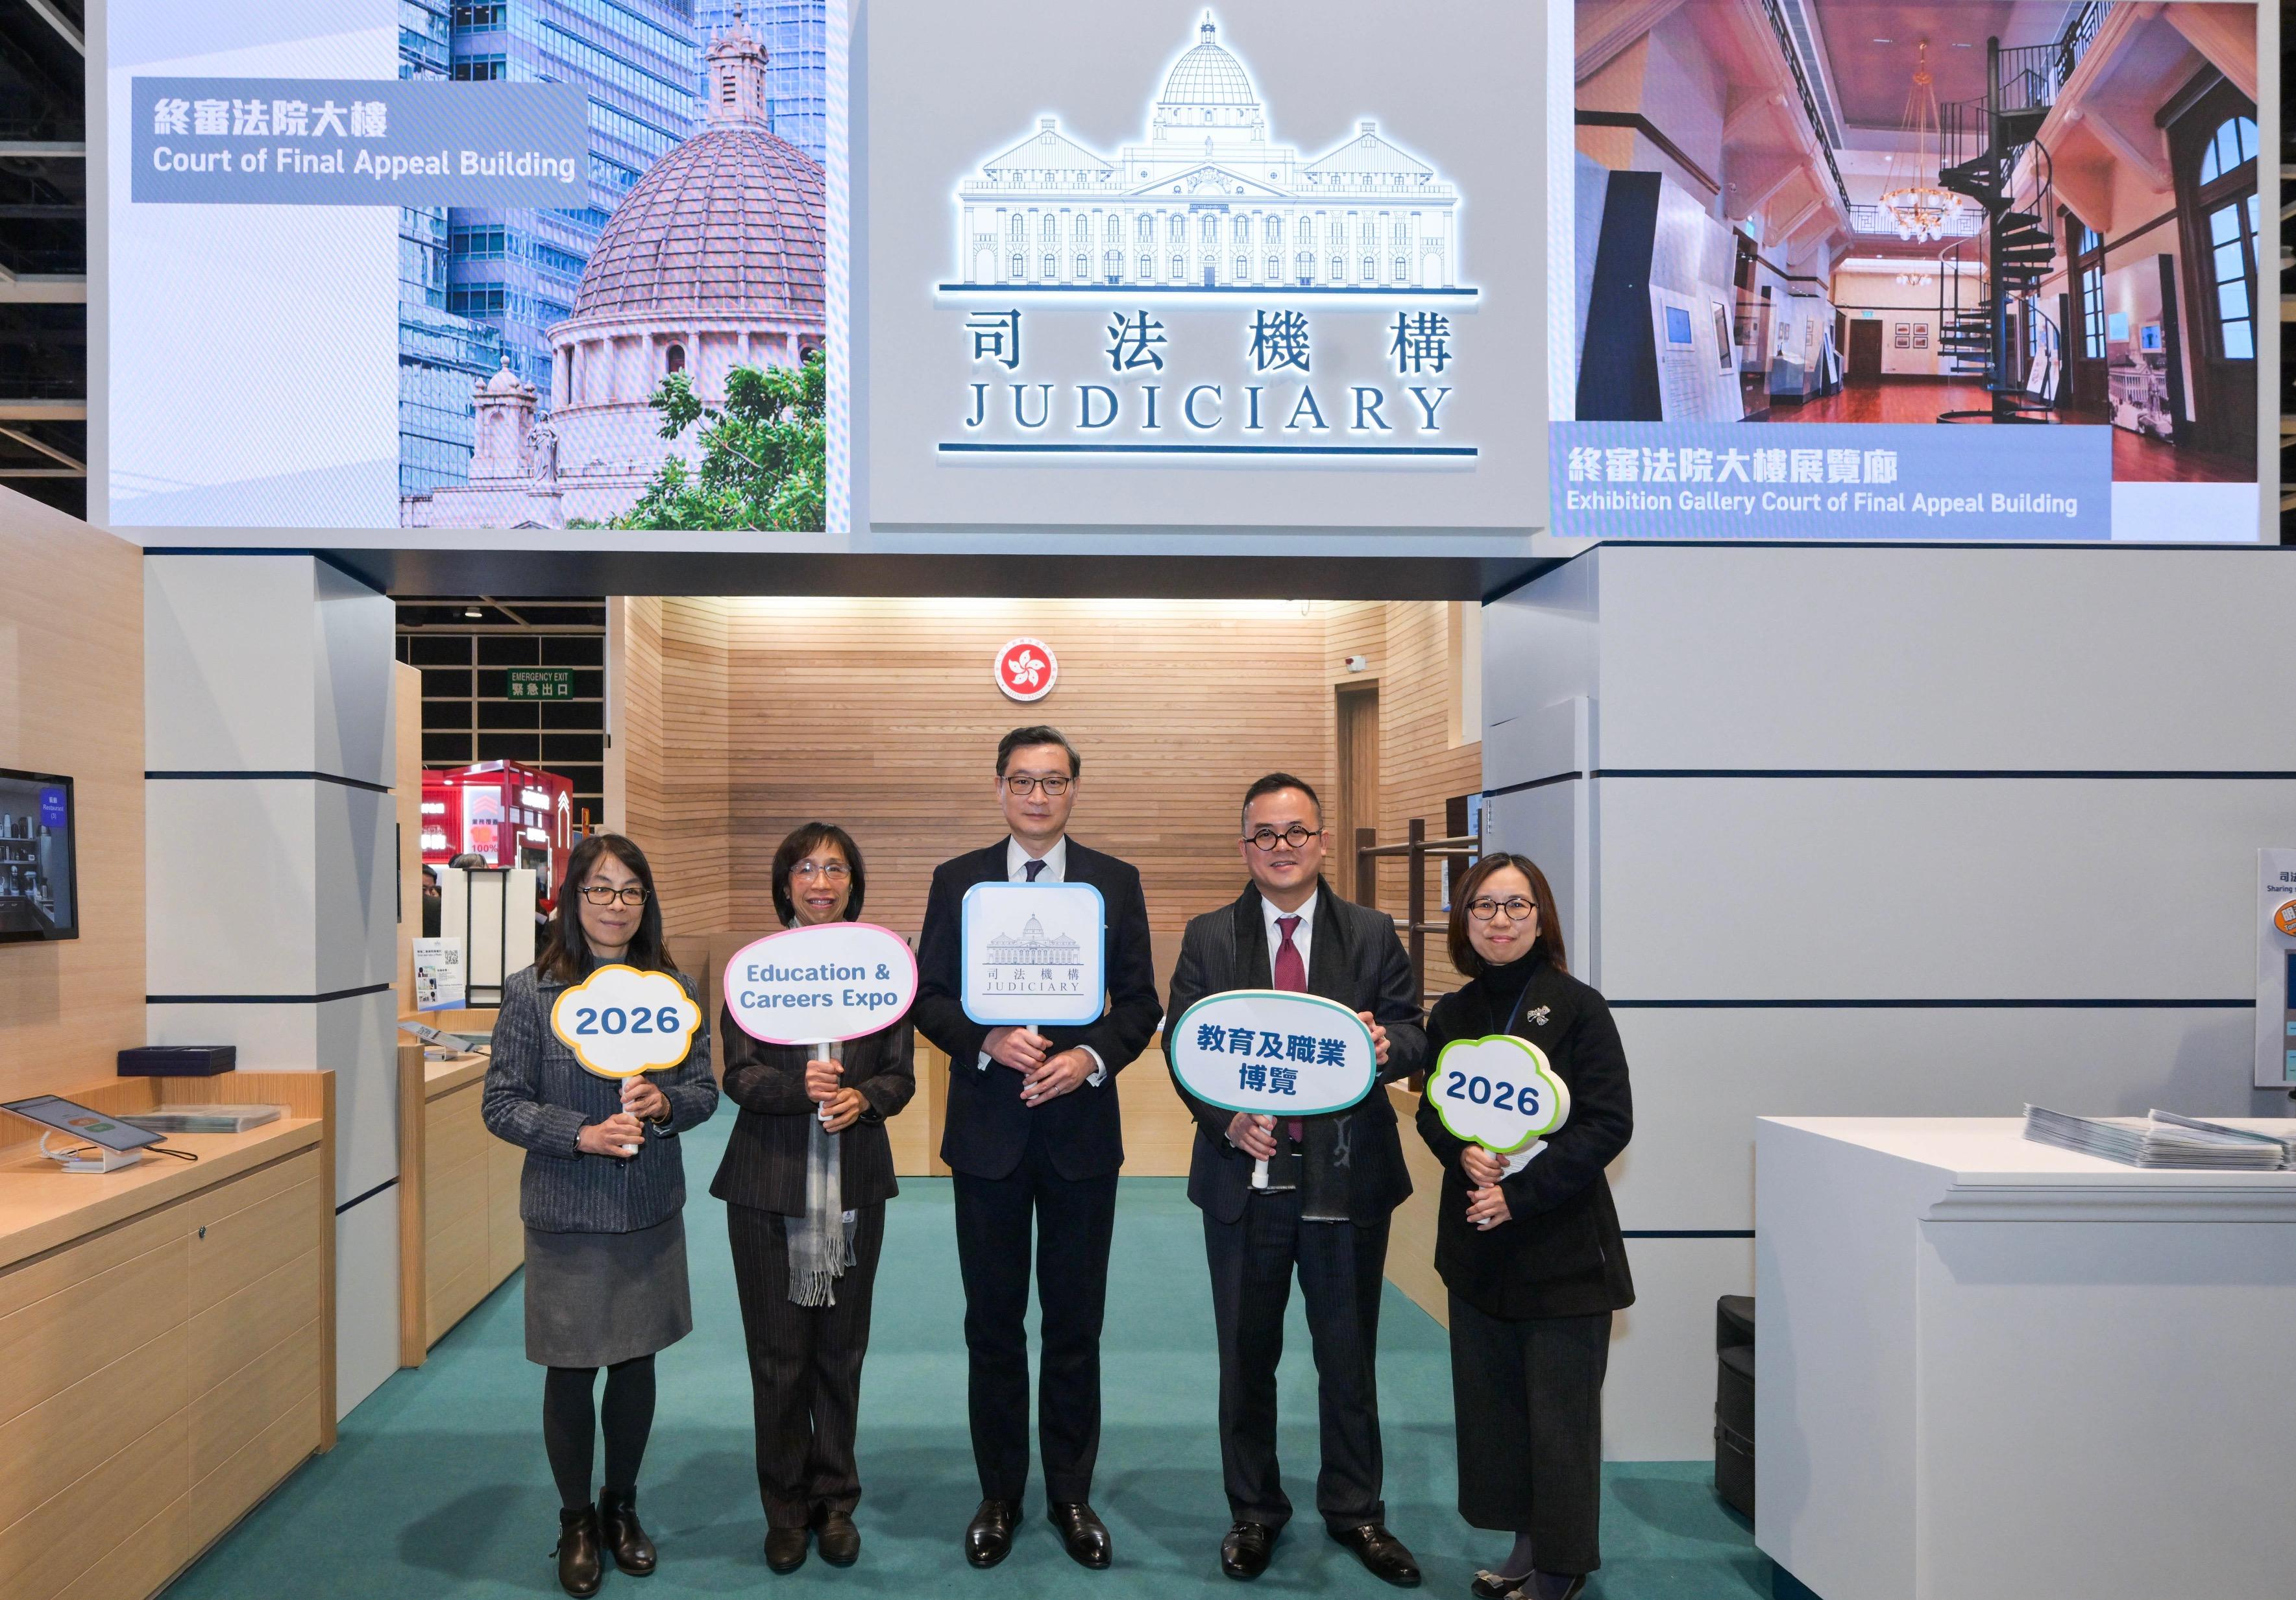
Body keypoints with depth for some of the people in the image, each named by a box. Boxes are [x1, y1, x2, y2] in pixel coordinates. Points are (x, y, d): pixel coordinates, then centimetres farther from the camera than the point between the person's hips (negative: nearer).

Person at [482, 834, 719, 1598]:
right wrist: (583, 1134, -20)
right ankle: (576, 1522, 29)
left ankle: (621, 1508, 35)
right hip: (567, 1213, -2)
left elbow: (705, 1089, 5)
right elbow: (502, 1104, -7)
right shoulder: (532, 990, -8)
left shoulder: (672, 987, 0)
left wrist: (664, 1102, -17)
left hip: (651, 1210, 3)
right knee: (572, 1370, 8)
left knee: (636, 1363, 14)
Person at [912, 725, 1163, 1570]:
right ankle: (999, 1497, 26)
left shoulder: (1116, 882, 2)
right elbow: (929, 996, 1)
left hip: (1081, 1127, 0)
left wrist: (1091, 1056, -16)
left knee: (1075, 1325, 10)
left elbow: (1140, 1003, 1)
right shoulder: (958, 881, 3)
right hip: (989, 1129, 0)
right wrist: (989, 1041, -17)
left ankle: (1071, 1495, 25)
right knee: (993, 1325, 11)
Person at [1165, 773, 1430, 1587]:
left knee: (1349, 1354, 12)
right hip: (1246, 1176, 0)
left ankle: (1354, 1510, 32)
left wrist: (1388, 1046, -24)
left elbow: (1413, 1036, 0)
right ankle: (1254, 1511, 32)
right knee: (1246, 1355, 13)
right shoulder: (1208, 938, 2)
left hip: (1347, 1175, 0)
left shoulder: (1372, 934, 3)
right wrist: (1227, 1118, -19)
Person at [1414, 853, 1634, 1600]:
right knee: (1491, 1399, 12)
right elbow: (1431, 1112, 13)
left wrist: (1522, 1192, -17)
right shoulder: (1451, 1016, 6)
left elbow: (1609, 1122, -12)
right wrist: (1463, 1152, -10)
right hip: (1477, 1244, 5)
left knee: (1559, 1409, 4)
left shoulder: (1577, 1007, -9)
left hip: (1562, 1244, -5)